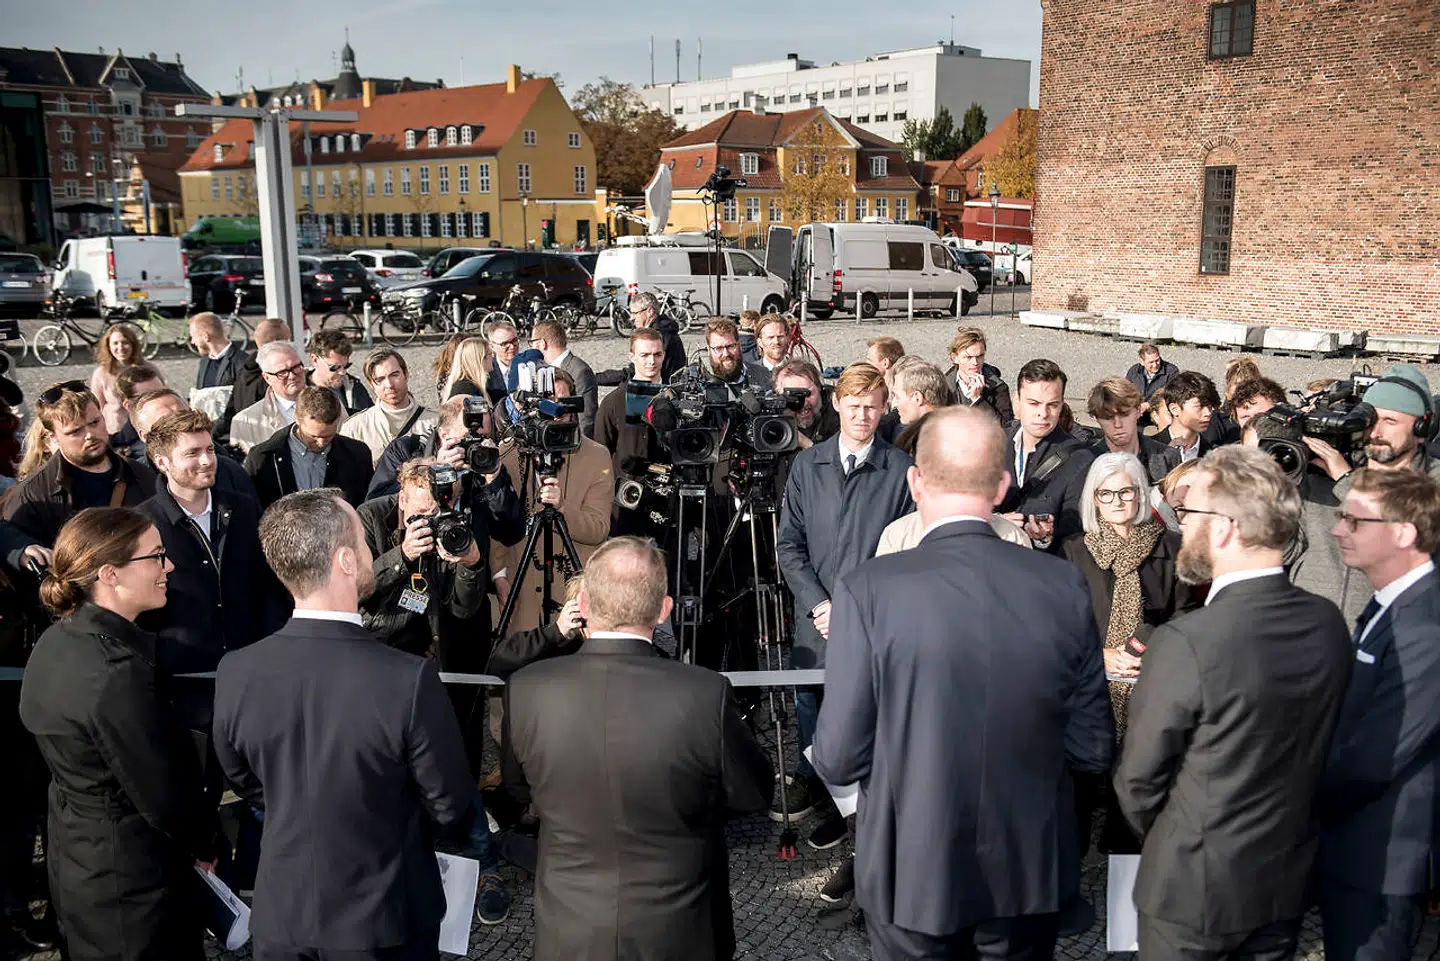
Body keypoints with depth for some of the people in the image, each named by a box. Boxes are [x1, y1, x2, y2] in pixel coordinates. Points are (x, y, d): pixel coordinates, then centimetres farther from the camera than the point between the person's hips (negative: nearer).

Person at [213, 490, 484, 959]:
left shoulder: (234, 673, -17)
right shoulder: (409, 680, -30)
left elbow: (248, 784, 2)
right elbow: (453, 810, -16)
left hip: (280, 915, 3)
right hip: (383, 921, -2)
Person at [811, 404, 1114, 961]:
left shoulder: (867, 591, -21)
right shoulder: (1064, 586, -12)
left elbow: (838, 760, -17)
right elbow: (1094, 748, -5)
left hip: (912, 873, -2)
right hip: (1028, 871, 3)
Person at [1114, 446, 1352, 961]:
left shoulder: (1184, 643, -29)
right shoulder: (1329, 623, -9)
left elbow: (1139, 780, -16)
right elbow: (1312, 750, 4)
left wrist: (1156, 839, 5)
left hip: (1192, 884, -5)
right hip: (1288, 881, 5)